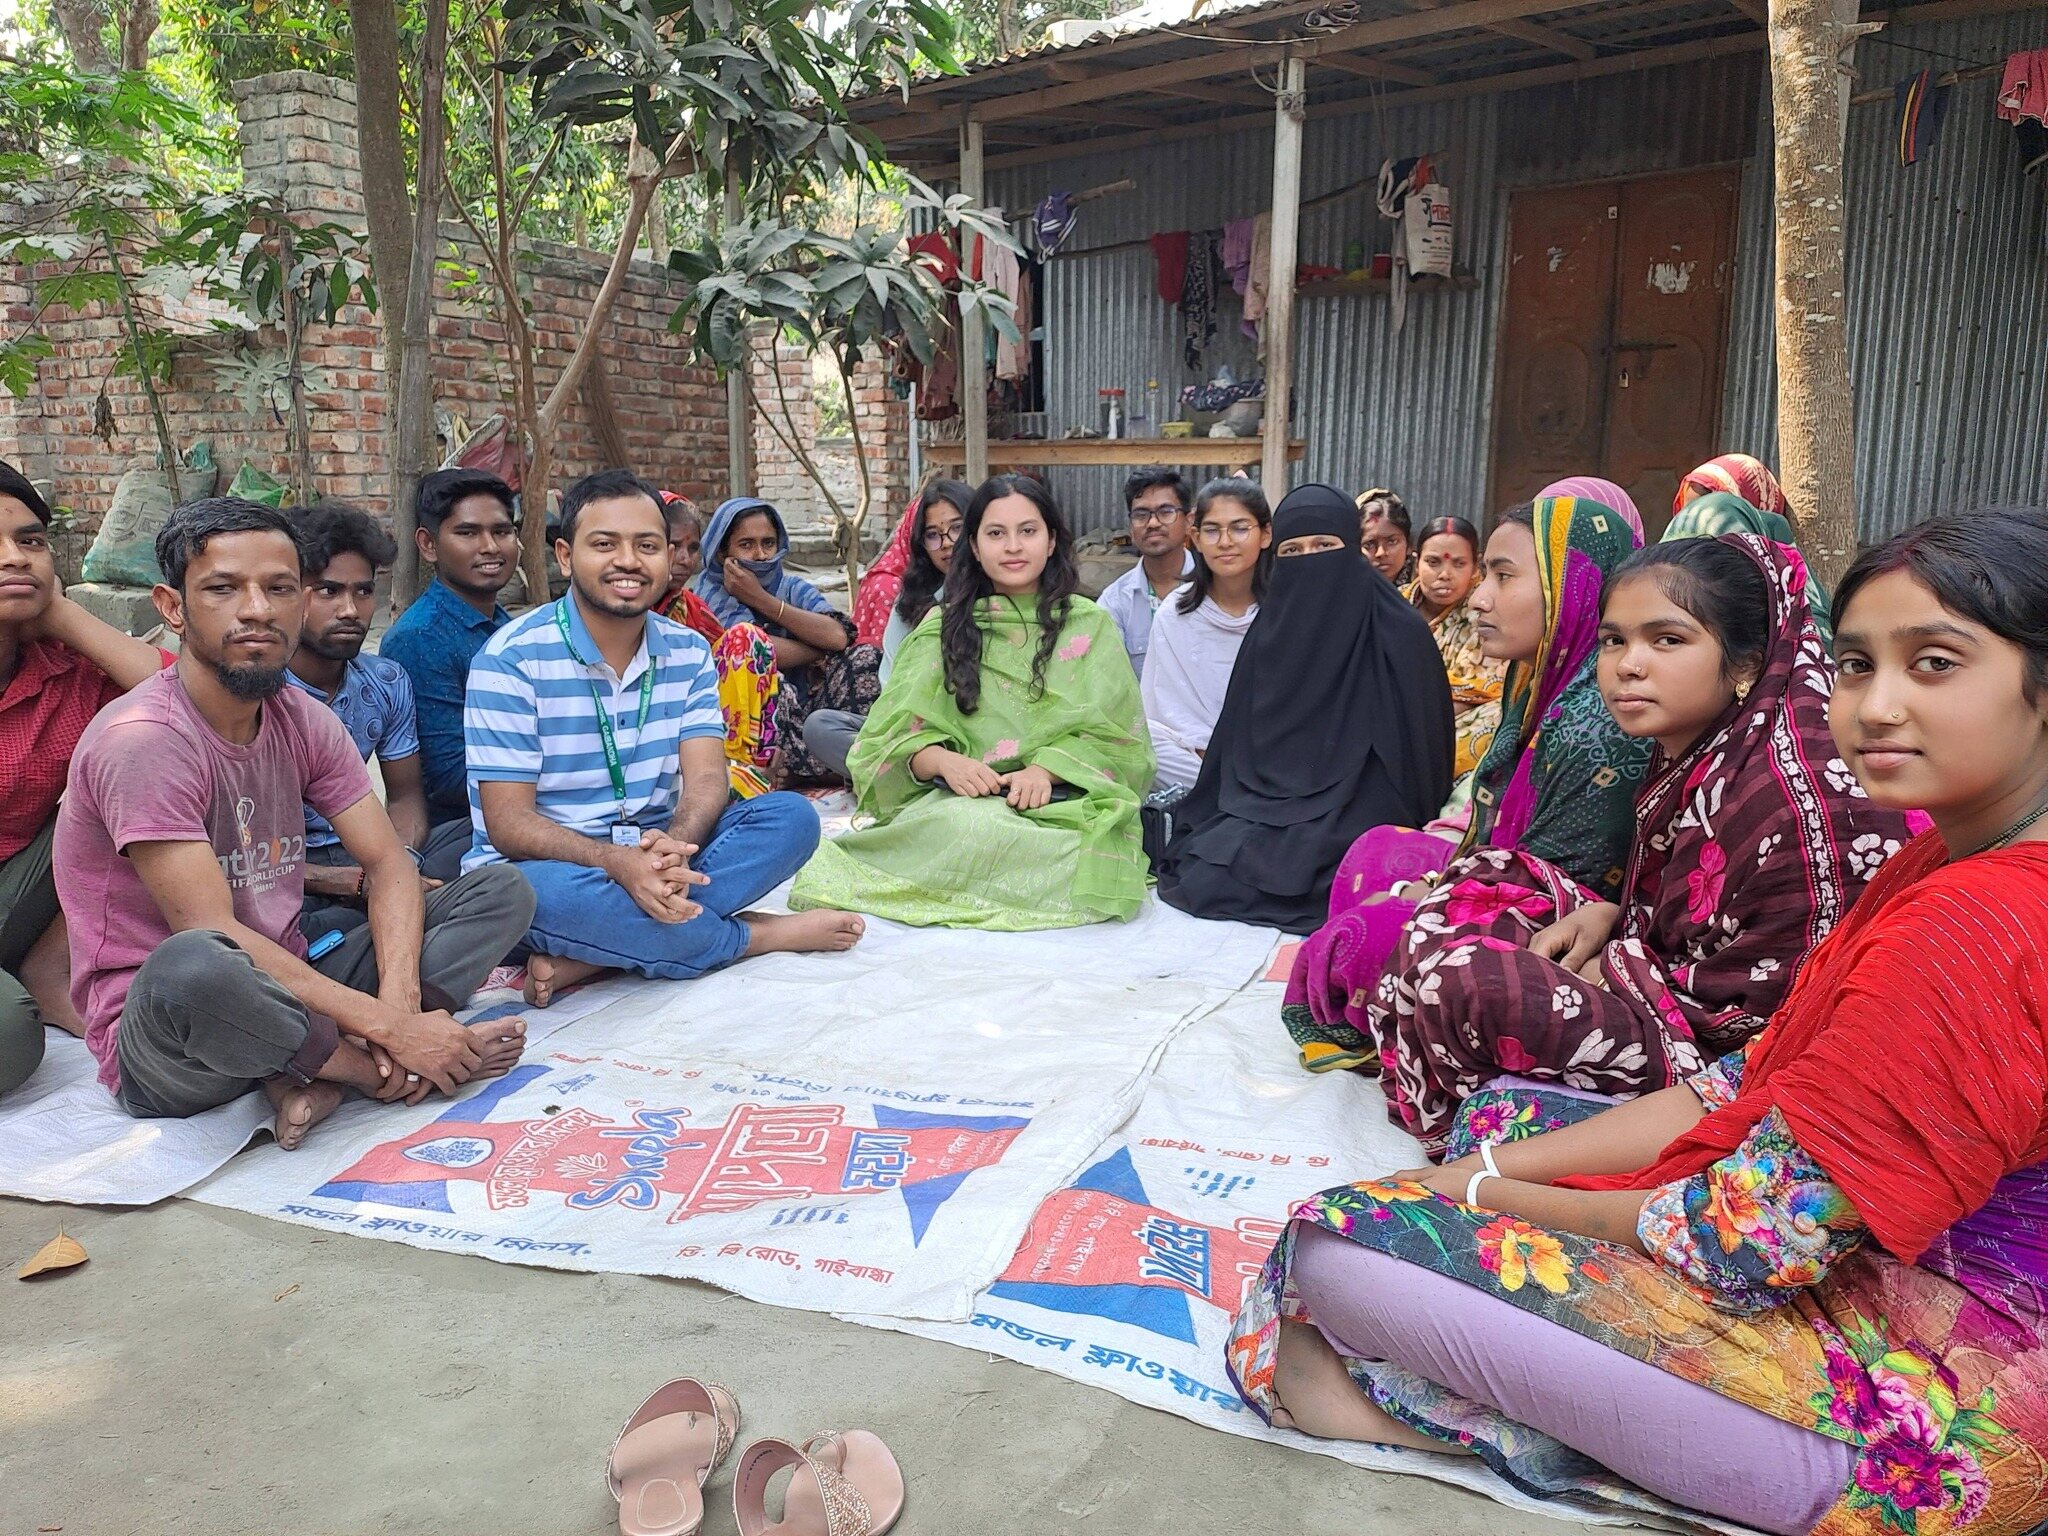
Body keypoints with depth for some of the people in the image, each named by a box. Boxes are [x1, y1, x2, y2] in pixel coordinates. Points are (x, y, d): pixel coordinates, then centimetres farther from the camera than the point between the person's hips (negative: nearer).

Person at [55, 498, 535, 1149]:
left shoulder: (303, 719, 4)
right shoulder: (141, 738, -19)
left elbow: (389, 864, 0)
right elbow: (212, 935, -24)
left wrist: (399, 1004, -19)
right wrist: (387, 1027, -25)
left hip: (285, 989, 7)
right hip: (157, 1042, -7)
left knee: (503, 889, -1)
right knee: (194, 967, -43)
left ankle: (313, 1073, -18)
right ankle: (371, 1070, -12)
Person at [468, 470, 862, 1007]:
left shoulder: (688, 652, 5)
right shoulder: (512, 657, -12)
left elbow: (706, 780, -6)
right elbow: (508, 822, -17)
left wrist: (673, 846, -30)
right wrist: (618, 862, -35)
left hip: (657, 852, 5)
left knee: (792, 816, -16)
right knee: (544, 892, -39)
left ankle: (588, 961, -26)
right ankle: (758, 936, -17)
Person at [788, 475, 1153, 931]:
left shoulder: (1090, 626, 13)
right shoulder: (942, 628, 16)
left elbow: (1114, 737, 5)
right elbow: (898, 733, 7)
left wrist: (1046, 768, -15)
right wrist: (945, 760, -17)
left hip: (1063, 797, 1)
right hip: (955, 798, -1)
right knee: (972, 828, -39)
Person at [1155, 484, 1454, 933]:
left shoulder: (1398, 634, -6)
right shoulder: (1270, 630, 9)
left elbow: (1419, 761, -5)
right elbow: (1237, 745, 12)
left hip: (1357, 825, -5)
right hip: (1267, 809, 5)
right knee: (1202, 874, -22)